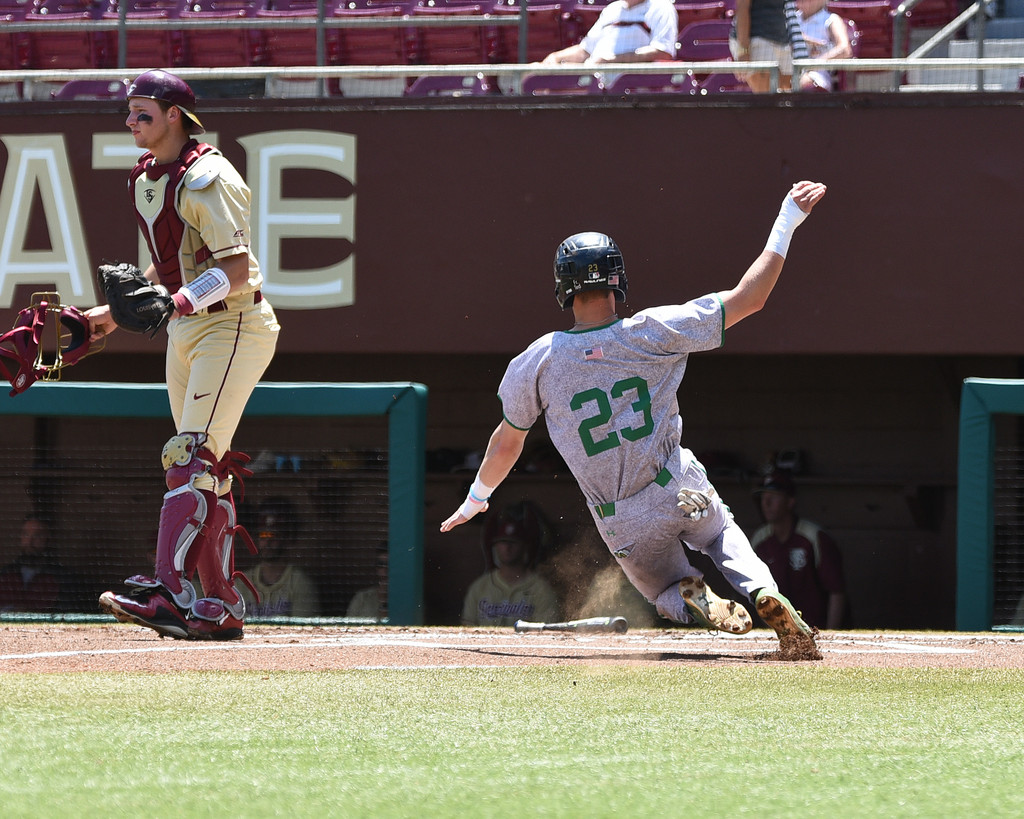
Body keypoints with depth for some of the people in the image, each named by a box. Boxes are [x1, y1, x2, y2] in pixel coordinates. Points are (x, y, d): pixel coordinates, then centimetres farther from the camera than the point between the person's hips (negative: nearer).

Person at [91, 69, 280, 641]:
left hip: (234, 323, -10)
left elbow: (236, 269, -23)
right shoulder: (145, 181, 12)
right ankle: (222, 607, 13)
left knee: (192, 459, -18)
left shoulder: (207, 178, -17)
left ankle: (171, 592, -26)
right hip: (185, 332, 10)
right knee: (204, 469, 10)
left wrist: (177, 303, -36)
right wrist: (115, 313, 15)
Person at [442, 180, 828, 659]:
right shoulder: (653, 332, -13)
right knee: (724, 534, 31)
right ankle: (763, 593, -3)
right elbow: (749, 298, -8)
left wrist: (477, 498, 25)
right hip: (683, 495, -1)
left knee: (668, 593, 25)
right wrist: (787, 223, 0)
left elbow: (506, 443, 6)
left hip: (624, 526, 1)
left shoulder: (536, 363, -9)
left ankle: (695, 601, -14)